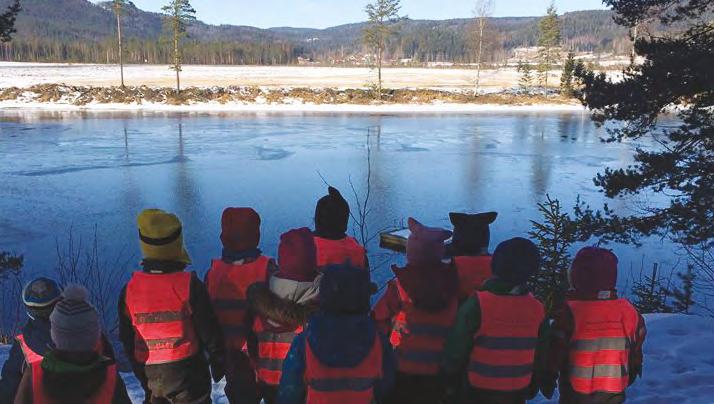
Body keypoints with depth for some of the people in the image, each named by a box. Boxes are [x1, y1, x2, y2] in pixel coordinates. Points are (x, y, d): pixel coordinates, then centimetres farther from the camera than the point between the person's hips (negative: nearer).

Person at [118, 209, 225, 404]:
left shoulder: (130, 289, -8)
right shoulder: (190, 286, -20)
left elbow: (127, 339, 4)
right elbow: (210, 332, -12)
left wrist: (140, 372, 18)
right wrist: (218, 363, 5)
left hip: (149, 375, 4)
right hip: (187, 374, -4)